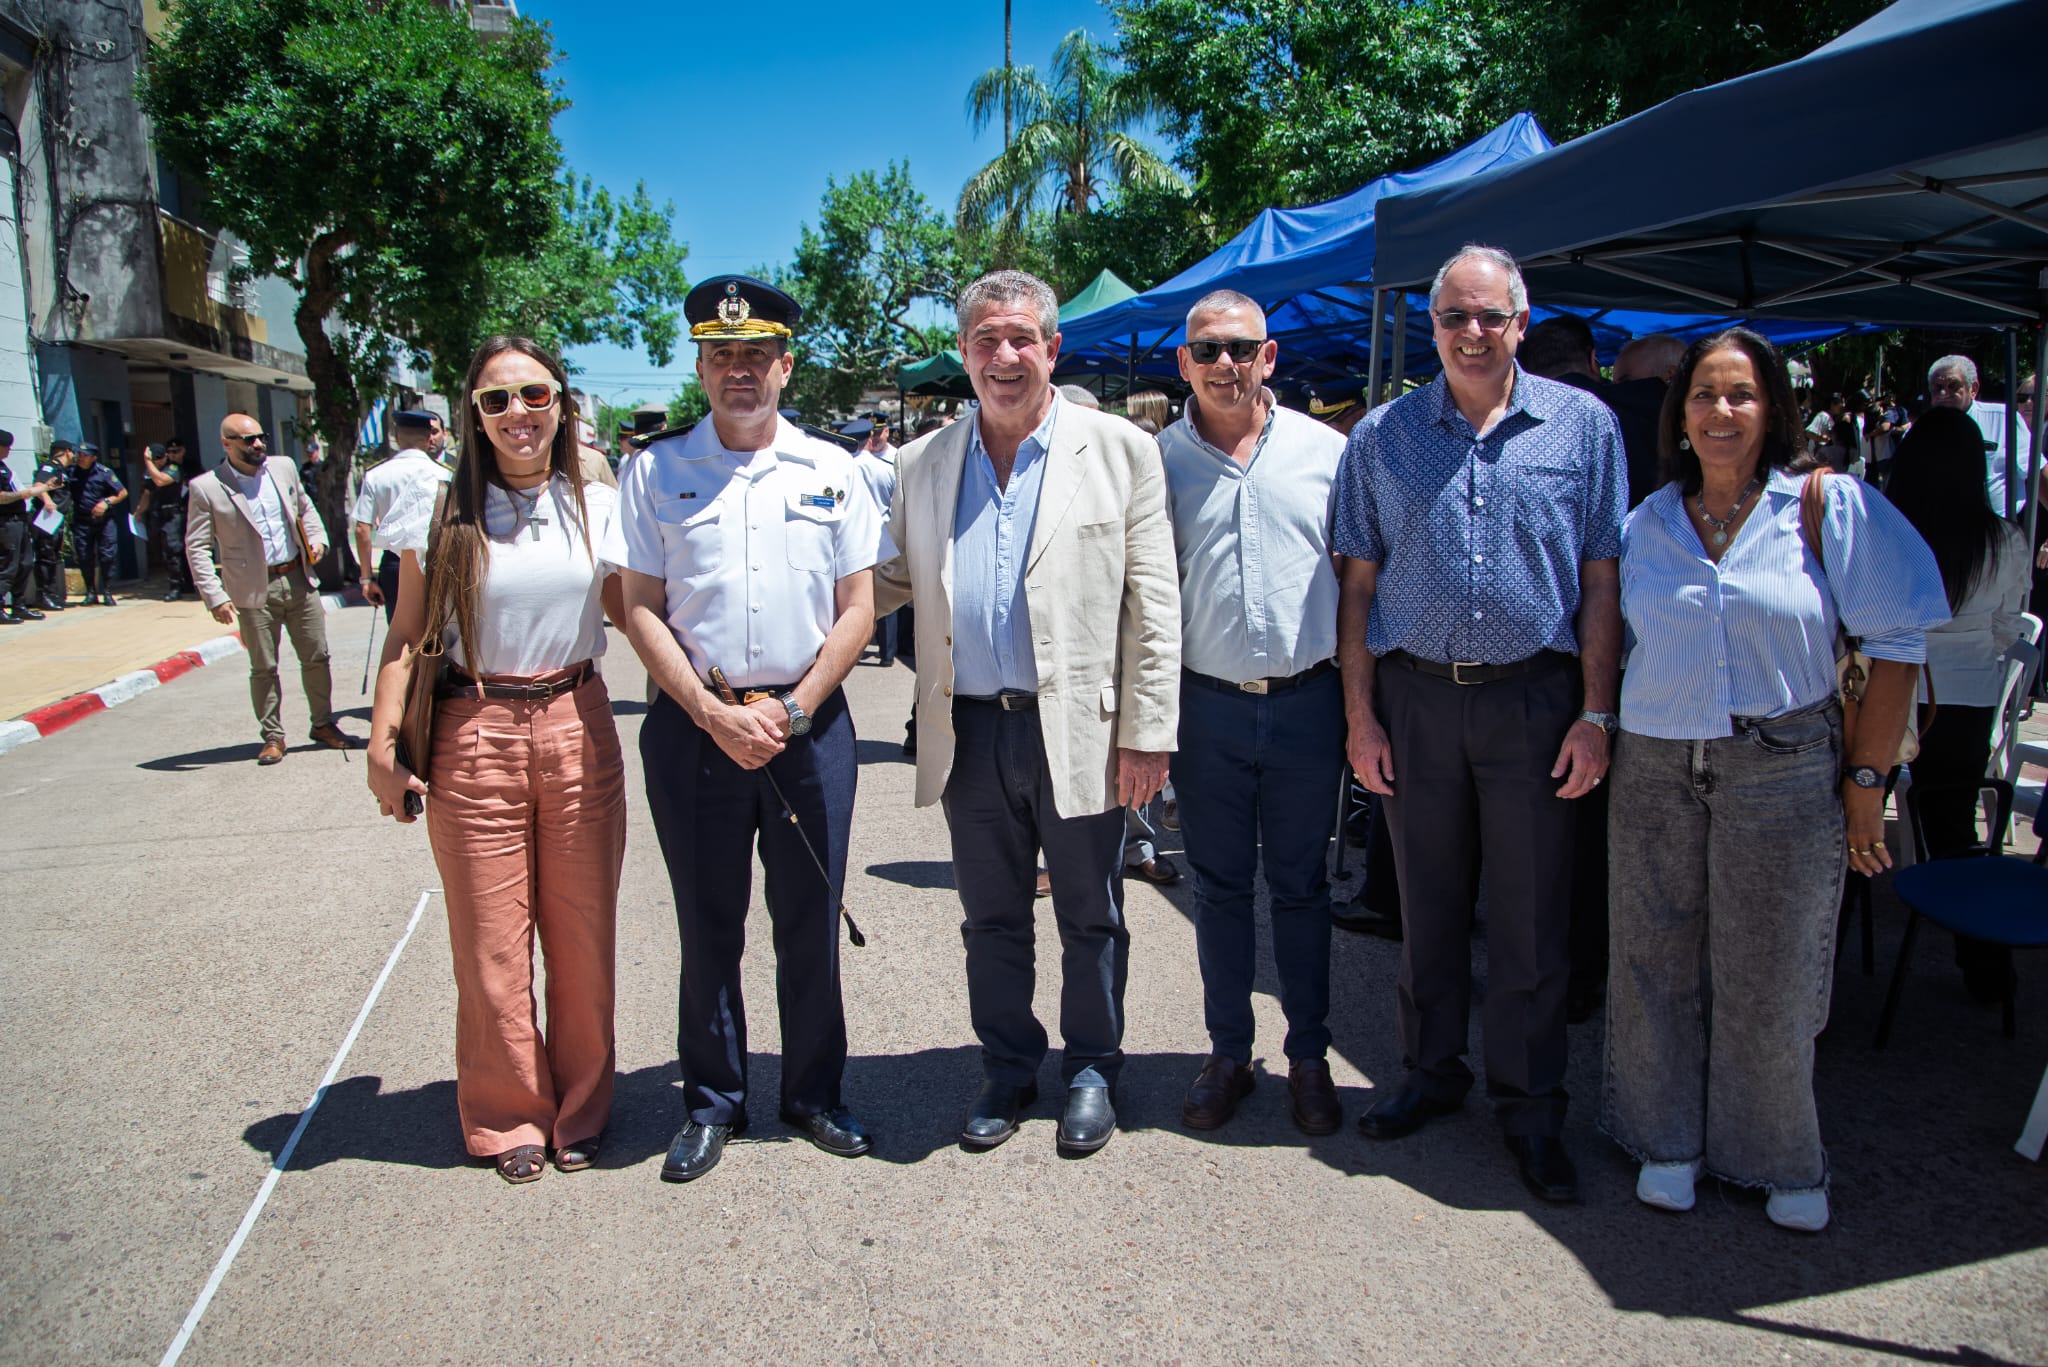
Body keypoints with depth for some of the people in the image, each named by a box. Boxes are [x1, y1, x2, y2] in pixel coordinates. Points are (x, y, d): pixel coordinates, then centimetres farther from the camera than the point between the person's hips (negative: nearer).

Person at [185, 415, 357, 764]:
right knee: (263, 668, 5)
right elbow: (197, 547, -5)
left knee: (316, 657, 8)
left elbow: (305, 507, 22)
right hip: (254, 591, -4)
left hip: (298, 579, 4)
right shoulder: (205, 488, -7)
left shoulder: (284, 467, 6)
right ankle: (273, 736, 17)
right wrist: (215, 597, -12)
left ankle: (323, 724, 22)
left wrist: (317, 538, 3)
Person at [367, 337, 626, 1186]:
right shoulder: (442, 512, 1)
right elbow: (407, 636, 4)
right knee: (491, 942, 6)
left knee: (582, 934, 9)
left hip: (578, 732, 1)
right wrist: (382, 743, -3)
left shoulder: (597, 508, 5)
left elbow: (631, 610, 11)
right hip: (475, 739, -1)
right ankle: (510, 1117, 25)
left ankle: (580, 1109, 28)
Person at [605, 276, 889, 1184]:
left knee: (811, 923, 8)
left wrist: (791, 710, -7)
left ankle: (813, 1094, 25)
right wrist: (713, 714, -10)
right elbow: (641, 608, 1)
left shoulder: (830, 471, 6)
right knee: (707, 926, 8)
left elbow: (857, 608, 3)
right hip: (693, 725, 0)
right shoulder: (654, 472, 4)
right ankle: (712, 1103, 24)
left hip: (809, 724, 1)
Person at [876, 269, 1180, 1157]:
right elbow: (890, 582, 17)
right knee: (991, 919, 16)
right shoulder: (921, 465, 8)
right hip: (969, 733, 3)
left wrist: (1148, 734, -8)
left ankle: (1092, 1070, 32)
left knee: (1090, 919, 12)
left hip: (1078, 731, -3)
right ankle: (1008, 1069, 34)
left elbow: (1154, 607, -4)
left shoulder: (1121, 451, -2)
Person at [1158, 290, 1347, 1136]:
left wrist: (1361, 697, 4)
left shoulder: (1324, 450, 2)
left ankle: (1309, 1058, 24)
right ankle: (1228, 1053, 25)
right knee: (1219, 886, 11)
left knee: (1301, 885, 10)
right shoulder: (1158, 460, 2)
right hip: (1206, 707, 0)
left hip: (1305, 704, 0)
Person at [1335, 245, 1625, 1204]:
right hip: (1415, 697, 1)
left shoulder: (1581, 425, 2)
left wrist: (1597, 712, -4)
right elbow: (1359, 583, 5)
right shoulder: (1382, 435, 5)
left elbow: (1601, 577, 1)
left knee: (1532, 916, 6)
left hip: (1533, 695, -1)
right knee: (1427, 903, 12)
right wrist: (1360, 713, 0)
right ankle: (1432, 1073, 30)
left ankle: (1530, 1108, 21)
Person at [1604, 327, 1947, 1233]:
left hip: (1783, 771, -3)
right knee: (1656, 961, 10)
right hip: (1656, 769, 3)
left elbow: (1898, 642, -3)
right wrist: (1596, 740, 6)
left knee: (1770, 976, 6)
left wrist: (1866, 779, -6)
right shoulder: (1646, 524, 6)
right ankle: (1668, 1140, 29)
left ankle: (1779, 1159, 28)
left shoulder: (1832, 506, -3)